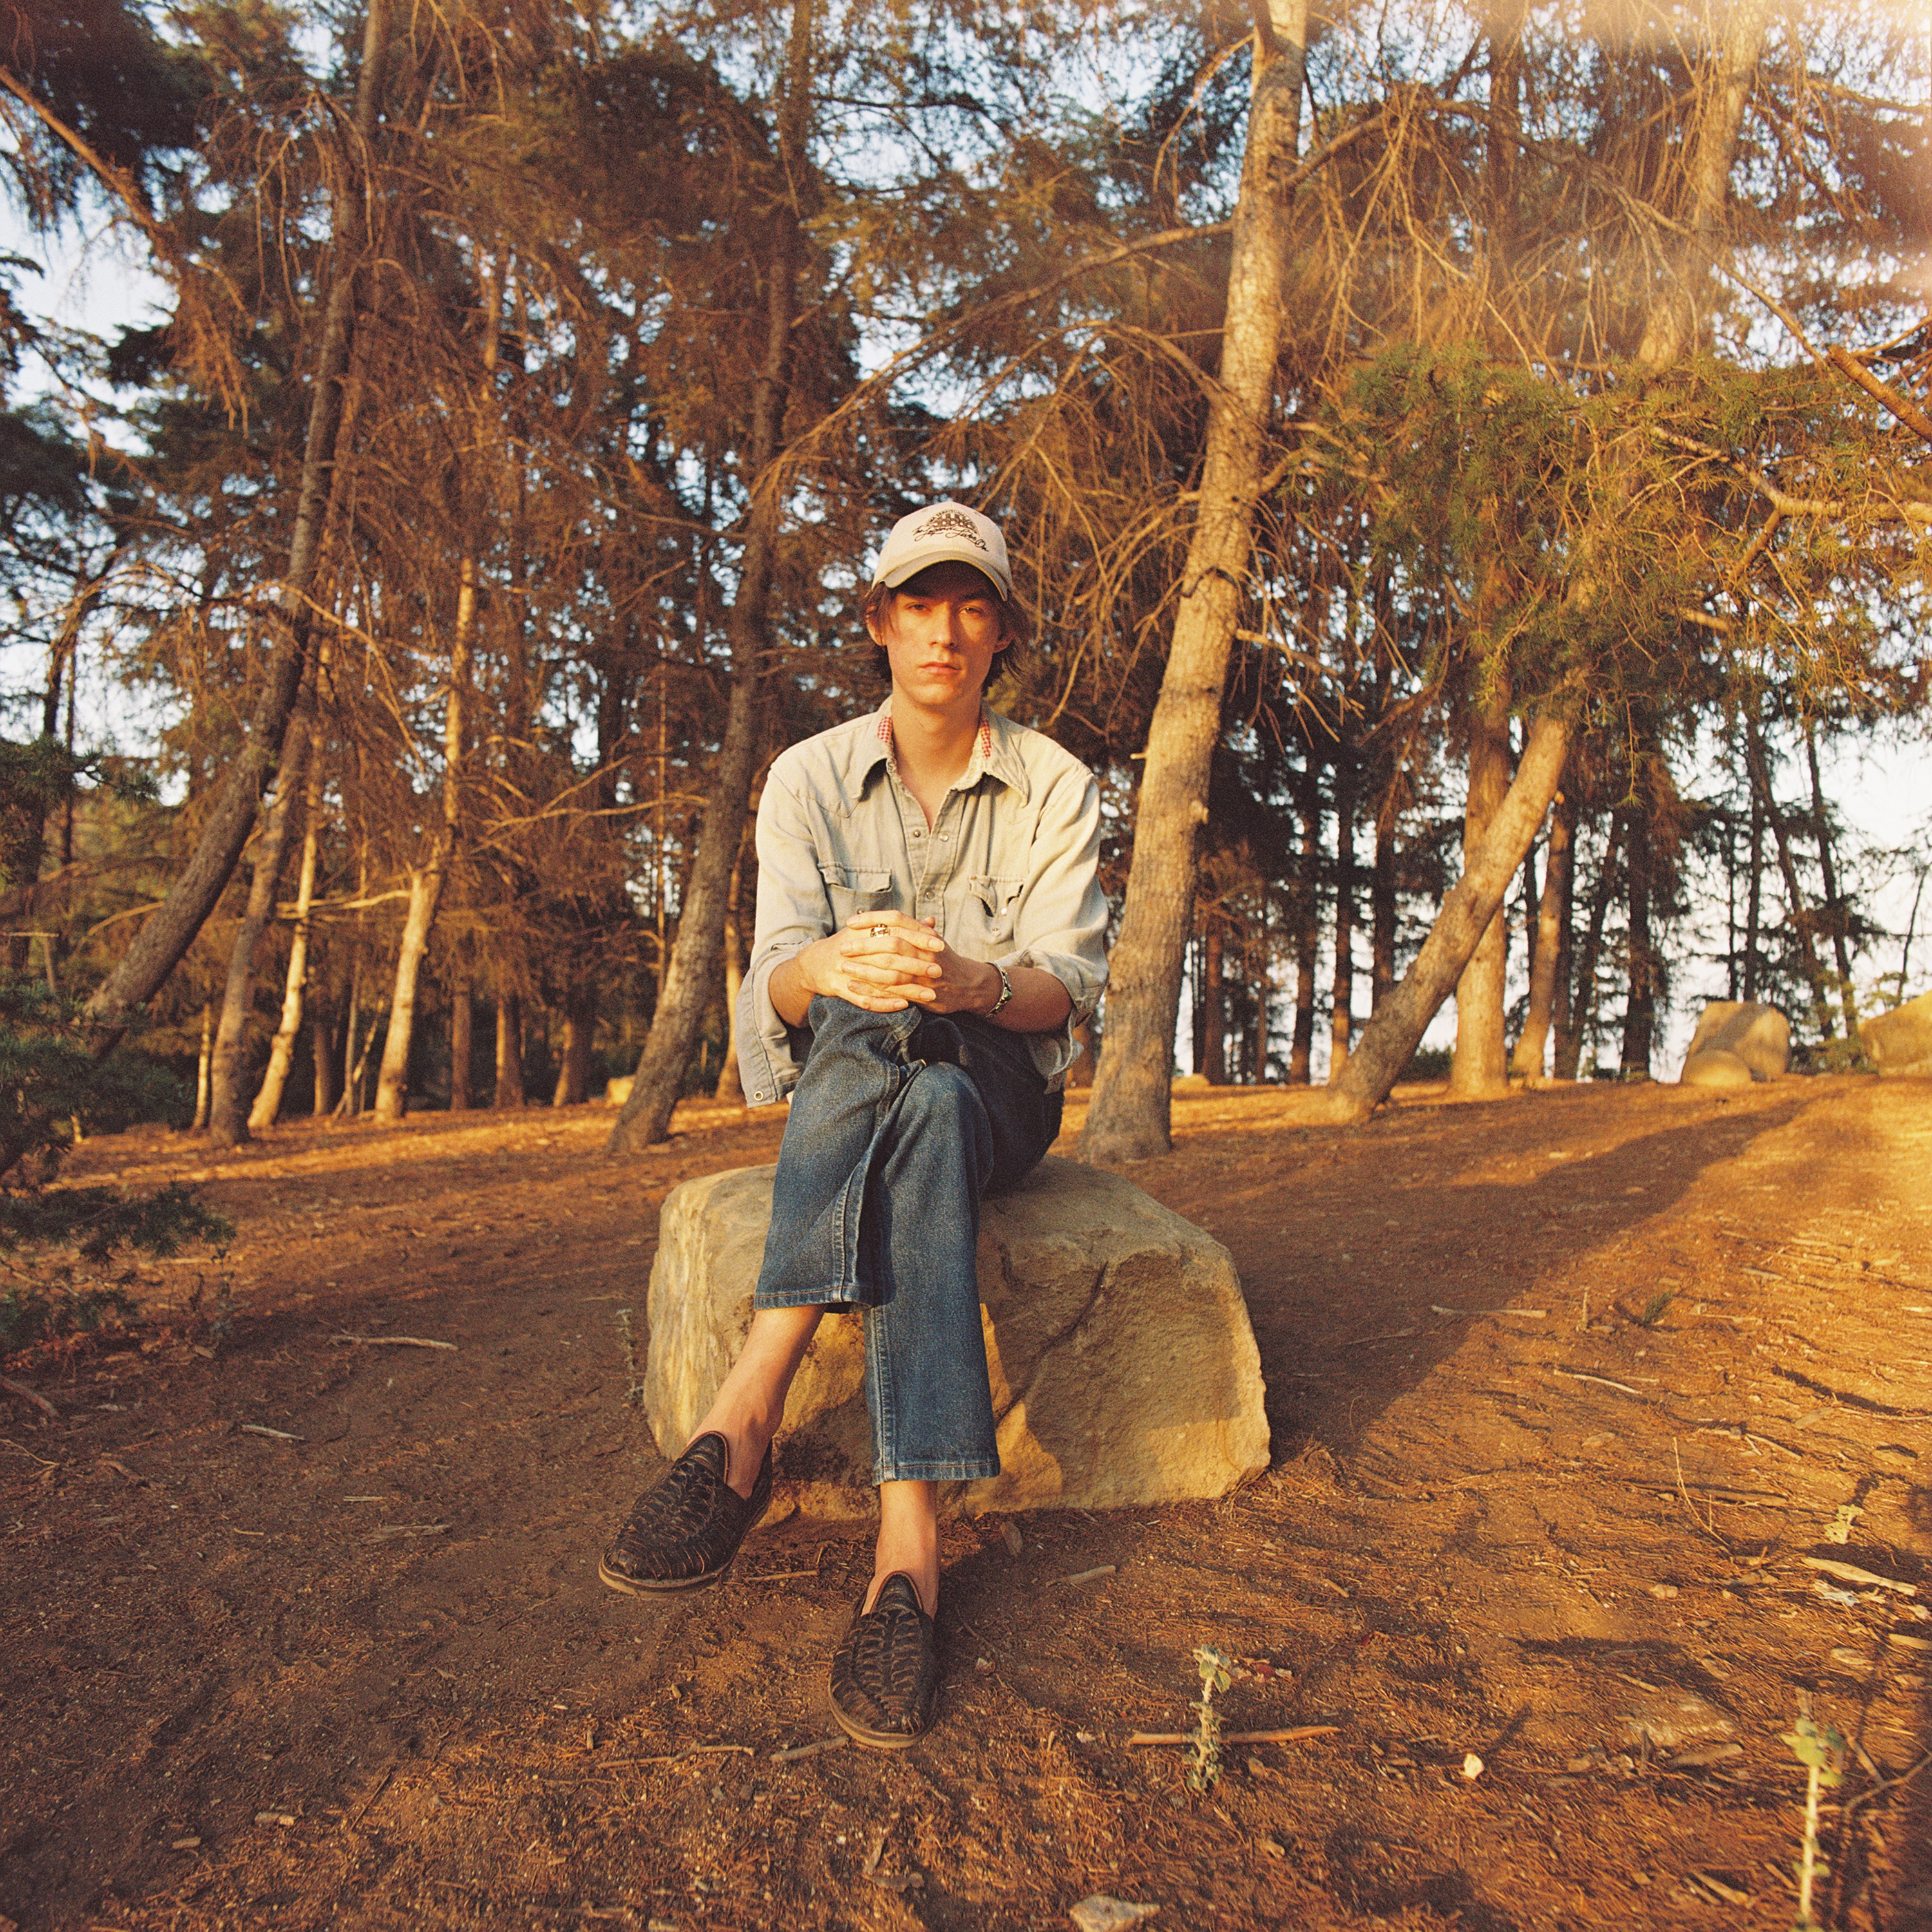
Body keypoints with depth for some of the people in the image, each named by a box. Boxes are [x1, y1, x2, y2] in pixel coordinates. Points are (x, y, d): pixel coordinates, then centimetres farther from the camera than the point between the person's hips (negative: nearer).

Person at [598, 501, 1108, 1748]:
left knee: (926, 1095, -37)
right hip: (844, 1080, 0)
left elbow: (1071, 982, -12)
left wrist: (975, 982, -37)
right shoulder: (811, 778, 1)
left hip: (1001, 1093, 0)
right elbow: (776, 980, -11)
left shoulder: (1055, 786, 0)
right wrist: (823, 972, -38)